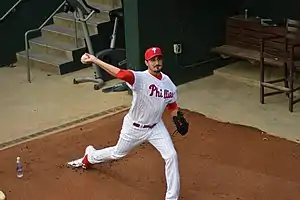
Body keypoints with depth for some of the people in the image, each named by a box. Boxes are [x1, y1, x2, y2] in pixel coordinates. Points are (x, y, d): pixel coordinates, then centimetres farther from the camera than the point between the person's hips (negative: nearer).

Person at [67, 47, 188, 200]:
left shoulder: (168, 82, -8)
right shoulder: (140, 78, -28)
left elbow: (172, 105, 8)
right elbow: (120, 73, -44)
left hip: (155, 127, 4)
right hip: (134, 128, -4)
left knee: (171, 156, -9)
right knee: (118, 153, 19)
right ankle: (89, 157, 52)